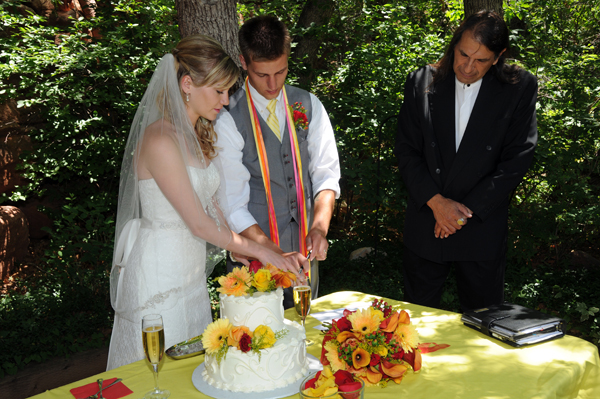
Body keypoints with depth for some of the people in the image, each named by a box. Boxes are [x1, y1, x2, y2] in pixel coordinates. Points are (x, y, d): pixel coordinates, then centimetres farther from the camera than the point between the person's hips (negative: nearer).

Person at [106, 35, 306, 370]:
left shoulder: (202, 134, 6)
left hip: (192, 267, 8)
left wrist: (240, 249, 1)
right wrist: (262, 253, -15)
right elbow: (199, 224, -22)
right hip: (159, 275, -8)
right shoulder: (159, 140, -22)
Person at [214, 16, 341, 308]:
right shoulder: (229, 120, -12)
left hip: (304, 251, 4)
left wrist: (320, 227, -17)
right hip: (255, 255, -4)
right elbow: (233, 205, -14)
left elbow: (326, 173, 1)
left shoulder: (308, 106, 2)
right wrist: (274, 254, -22)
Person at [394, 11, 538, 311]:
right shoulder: (422, 82, 0)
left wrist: (466, 211, -11)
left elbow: (516, 161, -7)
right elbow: (406, 151, 0)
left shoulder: (520, 88, -4)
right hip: (425, 228, 1)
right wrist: (435, 201, -11)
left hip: (482, 228, -1)